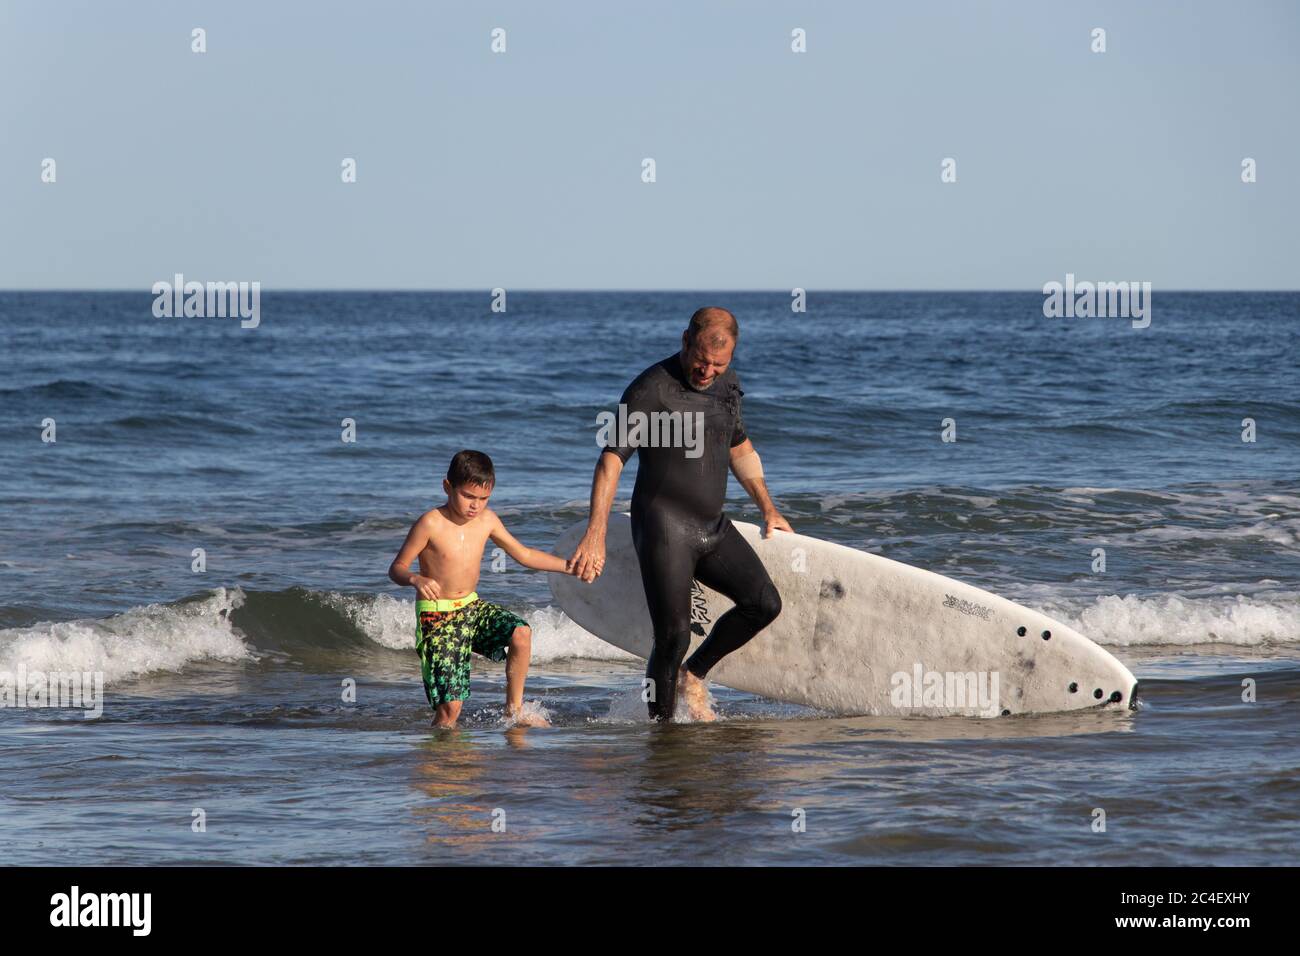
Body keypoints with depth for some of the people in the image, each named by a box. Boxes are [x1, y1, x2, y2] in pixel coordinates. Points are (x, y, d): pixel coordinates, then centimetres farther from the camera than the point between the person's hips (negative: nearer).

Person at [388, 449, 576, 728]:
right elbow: (396, 568, -10)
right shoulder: (430, 524, -15)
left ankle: (514, 710, -5)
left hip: (471, 608, 5)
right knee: (450, 706, -16)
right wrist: (416, 579, -33)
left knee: (521, 632, -22)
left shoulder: (486, 520, 2)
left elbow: (523, 554, 14)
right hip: (437, 618, -5)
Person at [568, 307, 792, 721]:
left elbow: (740, 447, 25)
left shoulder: (726, 383, 8)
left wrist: (768, 508, 23)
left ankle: (694, 675, 15)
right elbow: (611, 458, -19)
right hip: (664, 527, -7)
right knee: (673, 636, -12)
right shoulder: (651, 389, -15)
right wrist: (596, 533, -27)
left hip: (713, 527, 7)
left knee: (764, 603, -2)